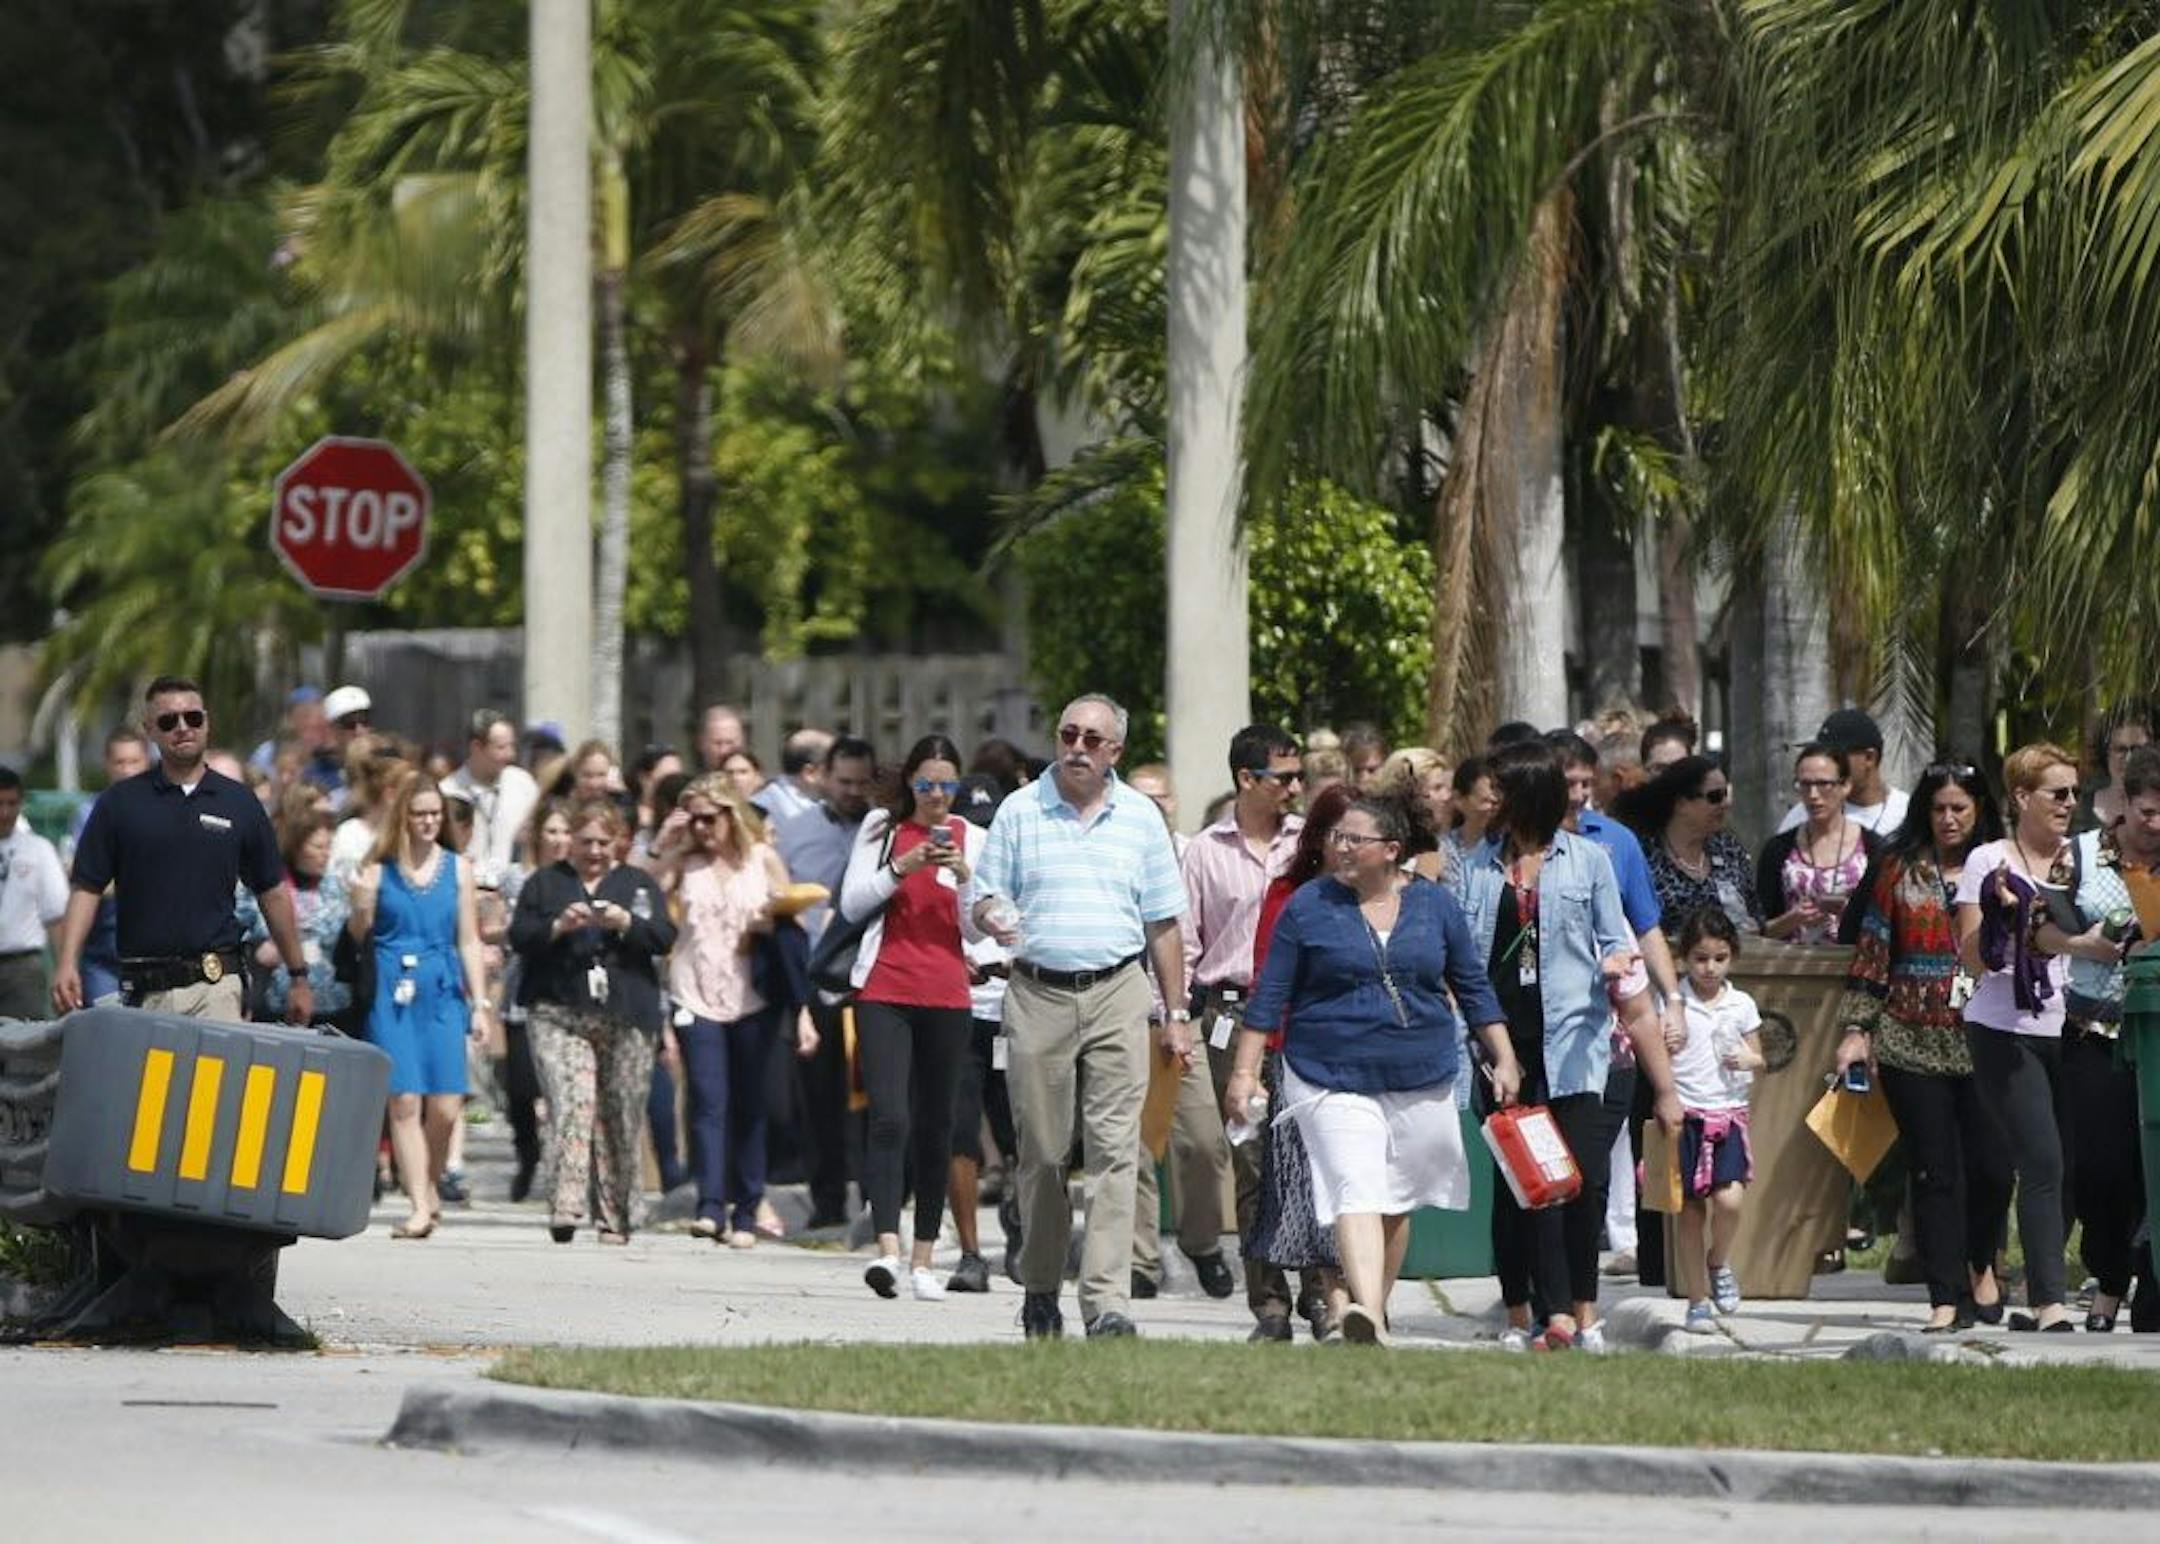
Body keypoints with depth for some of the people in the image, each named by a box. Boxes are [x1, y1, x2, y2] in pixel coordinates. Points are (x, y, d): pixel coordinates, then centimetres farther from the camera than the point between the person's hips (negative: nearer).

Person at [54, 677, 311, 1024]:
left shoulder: (240, 803, 10)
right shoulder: (120, 803, 7)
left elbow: (273, 893, 15)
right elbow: (86, 888, 5)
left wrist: (299, 977, 15)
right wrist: (67, 964, -9)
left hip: (218, 986, 0)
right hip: (145, 992, 0)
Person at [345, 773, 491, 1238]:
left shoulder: (457, 870, 11)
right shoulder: (378, 869, 6)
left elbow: (469, 941, 12)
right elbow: (358, 937, 8)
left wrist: (479, 1002, 7)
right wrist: (360, 908, -12)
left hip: (442, 993, 1)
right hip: (392, 994, -1)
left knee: (445, 1106, -6)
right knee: (404, 1102, -8)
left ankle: (430, 1185, 19)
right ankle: (420, 1204, -6)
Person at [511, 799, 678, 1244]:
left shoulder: (640, 885, 16)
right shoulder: (545, 883, 15)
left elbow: (665, 938, 4)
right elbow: (519, 937, 6)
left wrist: (626, 922, -14)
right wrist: (558, 926, -12)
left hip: (626, 1018, 1)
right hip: (559, 1014, -1)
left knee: (621, 1116, 2)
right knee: (570, 1104, -18)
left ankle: (617, 1217, 12)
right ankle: (566, 1208, -28)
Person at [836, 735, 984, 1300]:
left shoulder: (971, 839, 9)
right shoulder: (881, 827, 8)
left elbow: (978, 929, 6)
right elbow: (851, 904, 3)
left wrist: (964, 878, -11)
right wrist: (901, 868, -10)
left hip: (946, 997, 2)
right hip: (884, 991, -2)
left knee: (936, 1126, 5)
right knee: (890, 1117, -15)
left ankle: (923, 1258, 12)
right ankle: (887, 1248, -25)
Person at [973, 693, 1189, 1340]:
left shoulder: (1142, 818, 10)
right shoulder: (1019, 812, 7)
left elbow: (1163, 923, 14)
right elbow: (985, 902, 7)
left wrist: (1177, 1013, 10)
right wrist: (995, 917, -18)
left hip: (1117, 995, 0)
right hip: (1037, 994, 0)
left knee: (1114, 1148, -9)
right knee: (1042, 1152, 4)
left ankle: (1108, 1301, -14)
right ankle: (1040, 1288, 18)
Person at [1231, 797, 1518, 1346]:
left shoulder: (1434, 905, 6)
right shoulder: (1309, 907, 0)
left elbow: (1472, 987, 13)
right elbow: (1270, 996, 2)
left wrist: (1503, 1059, 10)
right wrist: (1246, 1070, -2)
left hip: (1422, 1078, 3)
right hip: (1334, 1079, -3)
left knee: (1397, 1201, 11)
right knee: (1357, 1194, -19)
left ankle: (1377, 1306, 27)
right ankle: (1369, 1318, -34)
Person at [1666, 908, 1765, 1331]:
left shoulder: (1742, 1005, 7)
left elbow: (1757, 1057, 15)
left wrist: (1748, 1060, -6)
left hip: (1729, 1113, 1)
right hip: (1686, 1115, -1)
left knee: (1729, 1198, -18)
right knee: (1690, 1211, 1)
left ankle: (1718, 1264, 12)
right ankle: (1697, 1301, 12)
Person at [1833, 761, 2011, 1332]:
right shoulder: (1900, 870, 7)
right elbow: (1871, 950, 6)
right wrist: (1857, 1028, 2)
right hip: (1912, 1042, 0)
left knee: (1992, 1165, -4)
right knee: (1934, 1172, -3)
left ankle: (1980, 1263, 25)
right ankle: (1946, 1299, 1)